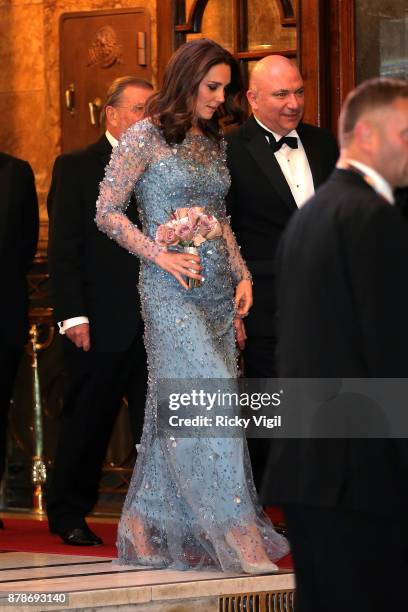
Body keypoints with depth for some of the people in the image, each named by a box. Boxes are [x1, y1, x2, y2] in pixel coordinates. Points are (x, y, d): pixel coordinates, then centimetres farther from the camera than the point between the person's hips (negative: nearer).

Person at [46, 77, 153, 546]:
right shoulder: (76, 168, 0)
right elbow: (63, 249, -5)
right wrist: (73, 315, -13)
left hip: (158, 325, 4)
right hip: (101, 324, -4)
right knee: (87, 421, 5)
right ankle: (68, 514, 17)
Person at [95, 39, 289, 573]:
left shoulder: (214, 142, 15)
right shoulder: (146, 137, -5)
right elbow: (107, 212, -6)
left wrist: (242, 275, 9)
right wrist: (159, 255, -15)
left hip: (218, 288, 7)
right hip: (171, 288, -7)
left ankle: (150, 529, 12)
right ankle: (233, 533, -15)